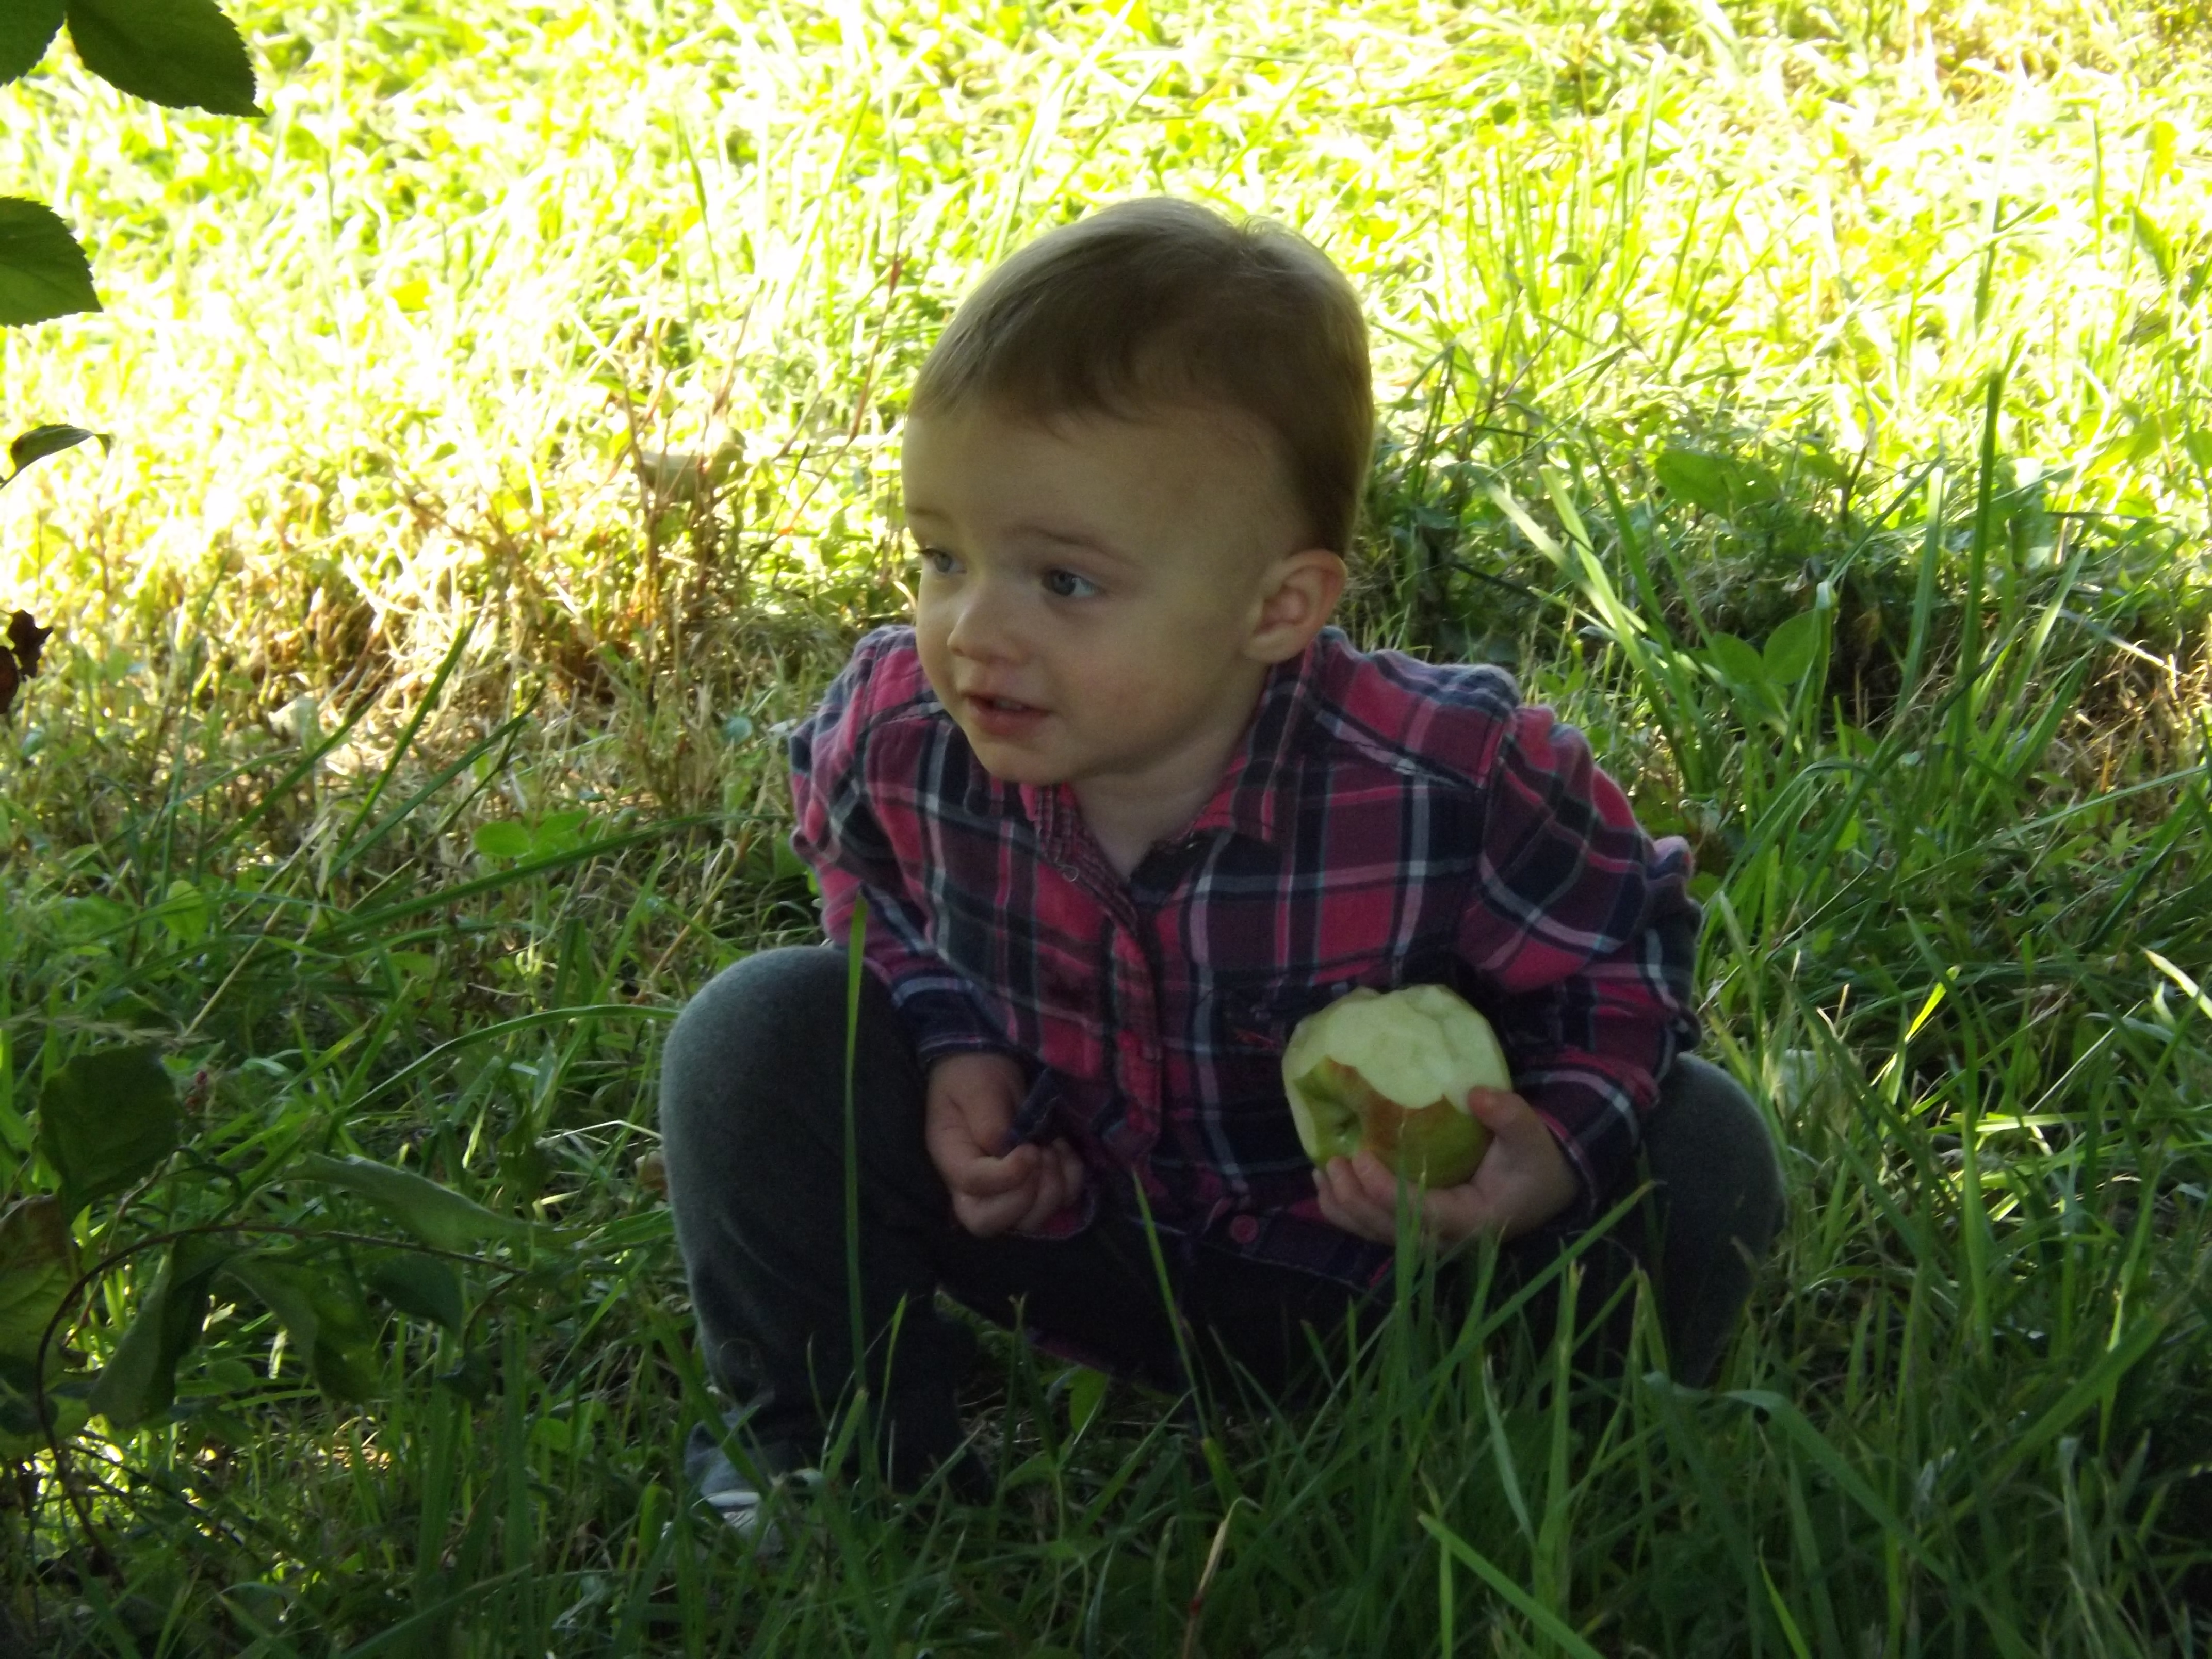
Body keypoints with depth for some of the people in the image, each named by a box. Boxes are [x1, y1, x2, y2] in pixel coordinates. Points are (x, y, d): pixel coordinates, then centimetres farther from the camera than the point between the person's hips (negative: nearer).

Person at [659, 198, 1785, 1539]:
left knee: (1701, 1152, -24)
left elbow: (1620, 954, -14)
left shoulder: (1452, 780, -32)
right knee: (762, 1036, -15)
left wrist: (1560, 1151, -35)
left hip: (1376, 1268, -2)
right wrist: (949, 1046, -16)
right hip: (1071, 1237, 2)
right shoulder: (900, 733, -22)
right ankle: (834, 1453, 4)